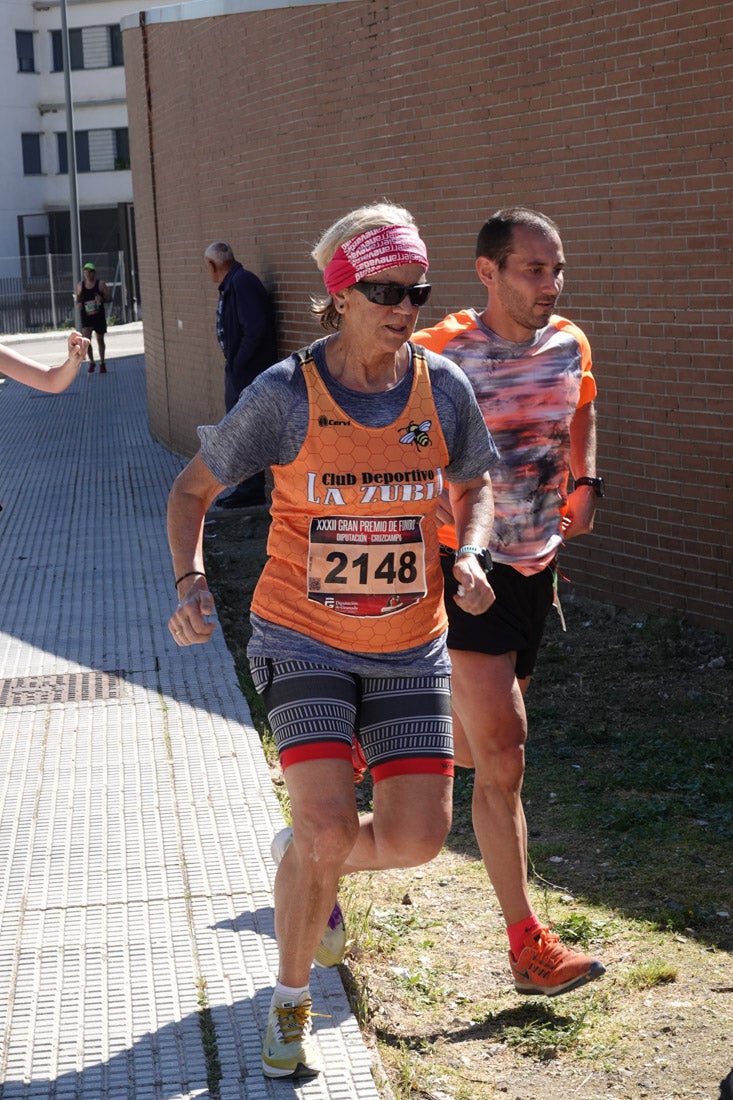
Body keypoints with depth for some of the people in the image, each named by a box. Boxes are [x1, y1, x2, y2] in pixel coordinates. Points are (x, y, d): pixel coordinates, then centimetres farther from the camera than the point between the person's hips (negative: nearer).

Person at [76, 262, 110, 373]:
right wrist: (79, 303, -5)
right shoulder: (80, 286, 3)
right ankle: (91, 362, 1)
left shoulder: (101, 284, -5)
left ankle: (102, 363, 24)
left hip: (99, 315, -1)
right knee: (86, 339, -15)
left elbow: (109, 297, -2)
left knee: (100, 339, 10)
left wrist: (102, 299, -23)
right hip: (86, 316, 1)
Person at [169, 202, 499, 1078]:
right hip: (305, 637, -3)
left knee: (418, 838, -1)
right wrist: (190, 581, -19)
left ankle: (305, 864, 34)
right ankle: (290, 1004, 11)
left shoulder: (443, 389, -4)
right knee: (329, 828, -16)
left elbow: (473, 486, 13)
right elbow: (193, 489, -2)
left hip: (409, 647, 4)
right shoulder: (285, 395, -12)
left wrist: (468, 556, -7)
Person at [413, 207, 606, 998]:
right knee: (503, 760, -9)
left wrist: (585, 484, 7)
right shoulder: (440, 355, -16)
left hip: (534, 569, 7)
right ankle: (529, 948, -2)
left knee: (471, 749, 18)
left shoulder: (570, 346, 3)